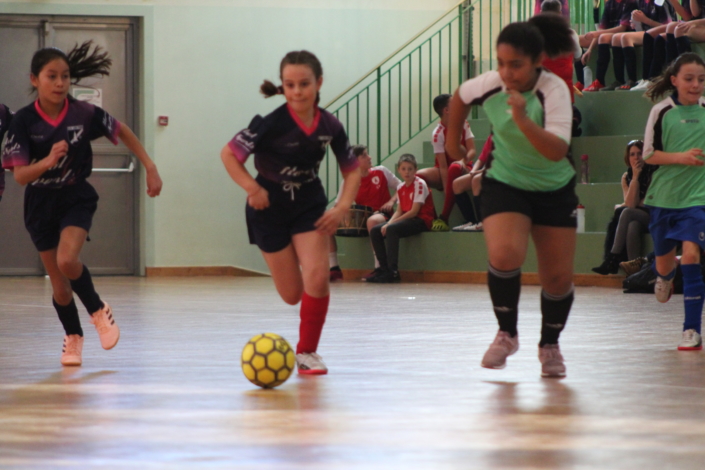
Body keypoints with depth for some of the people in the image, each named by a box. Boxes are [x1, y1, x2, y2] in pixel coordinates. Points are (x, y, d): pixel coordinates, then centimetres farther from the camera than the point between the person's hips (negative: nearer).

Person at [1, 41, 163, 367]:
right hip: (40, 205, 1)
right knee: (58, 282, 9)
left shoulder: (84, 114, -14)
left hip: (76, 198, -1)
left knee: (67, 259, -26)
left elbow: (123, 132, 3)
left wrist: (150, 167, 1)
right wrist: (47, 161, -37)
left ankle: (98, 312, 1)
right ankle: (73, 338, 34)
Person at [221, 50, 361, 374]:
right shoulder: (271, 124, -23)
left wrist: (342, 207, -13)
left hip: (310, 206, 2)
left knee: (317, 278, -16)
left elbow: (352, 170, 1)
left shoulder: (329, 126, -12)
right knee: (292, 294, 2)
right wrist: (251, 187, -33)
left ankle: (307, 351, 2)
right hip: (270, 209, -2)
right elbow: (229, 154, -19)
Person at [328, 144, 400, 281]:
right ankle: (334, 268, -6)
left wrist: (392, 201, -12)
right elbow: (339, 204, 5)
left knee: (372, 221, -41)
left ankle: (378, 268, -36)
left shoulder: (381, 172, -1)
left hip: (382, 214, -4)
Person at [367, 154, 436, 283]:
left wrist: (390, 224, -19)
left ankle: (393, 271, -31)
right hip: (407, 219, 8)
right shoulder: (400, 188, 12)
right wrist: (388, 223, -13)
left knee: (391, 229, -32)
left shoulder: (419, 184, -11)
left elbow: (414, 211, -17)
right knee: (375, 231, -5)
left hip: (422, 221, -8)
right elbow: (399, 211, 9)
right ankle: (384, 269, -6)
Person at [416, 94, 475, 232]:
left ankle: (444, 218, -36)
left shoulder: (463, 124, 0)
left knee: (454, 168, -38)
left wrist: (463, 160, -32)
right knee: (418, 176, -32)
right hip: (445, 174, -1)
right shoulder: (438, 133, -12)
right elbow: (442, 166, -19)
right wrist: (447, 192, -28)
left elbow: (472, 151, -8)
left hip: (463, 169, 1)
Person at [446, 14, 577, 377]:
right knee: (505, 254, -25)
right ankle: (506, 334, -3)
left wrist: (521, 117, -46)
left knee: (558, 277, 2)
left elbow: (557, 151, -37)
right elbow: (460, 97, 10)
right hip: (503, 184, 1)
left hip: (554, 190, -1)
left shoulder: (554, 90, -24)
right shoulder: (489, 85, -16)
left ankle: (550, 345, 29)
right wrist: (453, 139, 16)